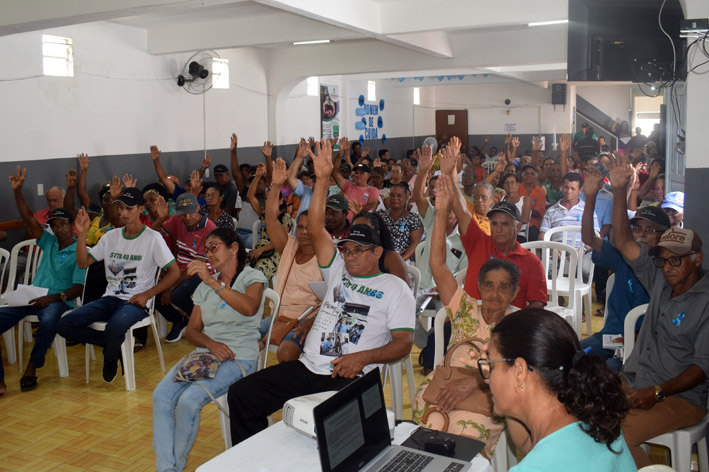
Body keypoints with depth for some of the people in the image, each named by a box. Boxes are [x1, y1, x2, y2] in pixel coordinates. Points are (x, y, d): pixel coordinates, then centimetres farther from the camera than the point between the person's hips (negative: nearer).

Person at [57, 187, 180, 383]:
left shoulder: (152, 237, -4)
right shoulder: (111, 236, 12)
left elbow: (174, 272, -6)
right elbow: (83, 263, 9)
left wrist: (147, 294, -14)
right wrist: (82, 233, -6)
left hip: (136, 302, -6)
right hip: (110, 299, 6)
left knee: (115, 327, -38)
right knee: (64, 326, -12)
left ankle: (110, 358, 0)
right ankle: (115, 344, 5)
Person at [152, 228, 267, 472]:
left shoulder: (252, 277, 0)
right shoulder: (205, 286, 19)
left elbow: (250, 308, -23)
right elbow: (192, 330, 14)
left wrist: (212, 281, -29)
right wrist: (211, 344, -8)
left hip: (239, 358, -6)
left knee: (189, 401, -27)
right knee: (161, 396, -20)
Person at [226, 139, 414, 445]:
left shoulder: (395, 288, 6)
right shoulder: (339, 271, 18)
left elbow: (403, 343, -2)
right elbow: (315, 229, 7)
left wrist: (364, 357, -19)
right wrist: (322, 179, -2)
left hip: (350, 379, -5)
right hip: (307, 367, 5)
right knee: (240, 394, -5)